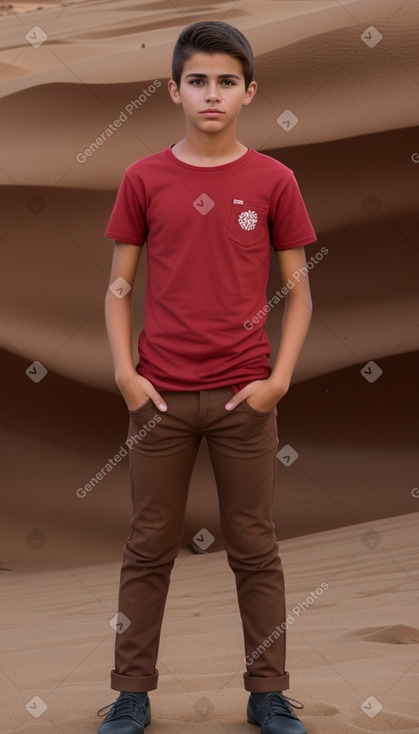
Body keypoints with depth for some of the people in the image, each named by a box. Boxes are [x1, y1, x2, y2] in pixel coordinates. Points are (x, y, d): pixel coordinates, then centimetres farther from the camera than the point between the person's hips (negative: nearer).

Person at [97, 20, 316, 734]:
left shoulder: (274, 181, 1)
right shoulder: (144, 179, 2)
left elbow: (297, 290, 4)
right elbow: (118, 285, 6)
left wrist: (279, 379, -6)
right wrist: (124, 373, -5)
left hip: (244, 397, 0)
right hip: (160, 396, 1)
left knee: (255, 549, 8)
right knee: (149, 548, 8)